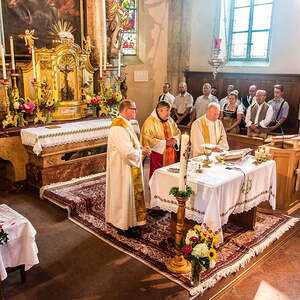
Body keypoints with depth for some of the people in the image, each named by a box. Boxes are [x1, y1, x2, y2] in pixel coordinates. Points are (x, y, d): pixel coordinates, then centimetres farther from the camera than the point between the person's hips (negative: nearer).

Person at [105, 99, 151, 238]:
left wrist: (141, 149, 3)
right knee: (124, 195, 2)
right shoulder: (119, 128, -24)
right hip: (123, 169, -10)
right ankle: (124, 226, 17)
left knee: (130, 194, 19)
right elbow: (128, 152, -29)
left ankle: (130, 222, 33)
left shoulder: (124, 124, 9)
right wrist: (141, 152, -11)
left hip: (128, 167, 10)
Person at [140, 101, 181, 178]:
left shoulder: (170, 120, 12)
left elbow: (177, 133, 19)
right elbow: (148, 139, -17)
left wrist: (174, 139, -5)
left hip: (171, 155, 6)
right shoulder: (150, 121, -10)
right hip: (158, 155, -6)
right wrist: (165, 143, -18)